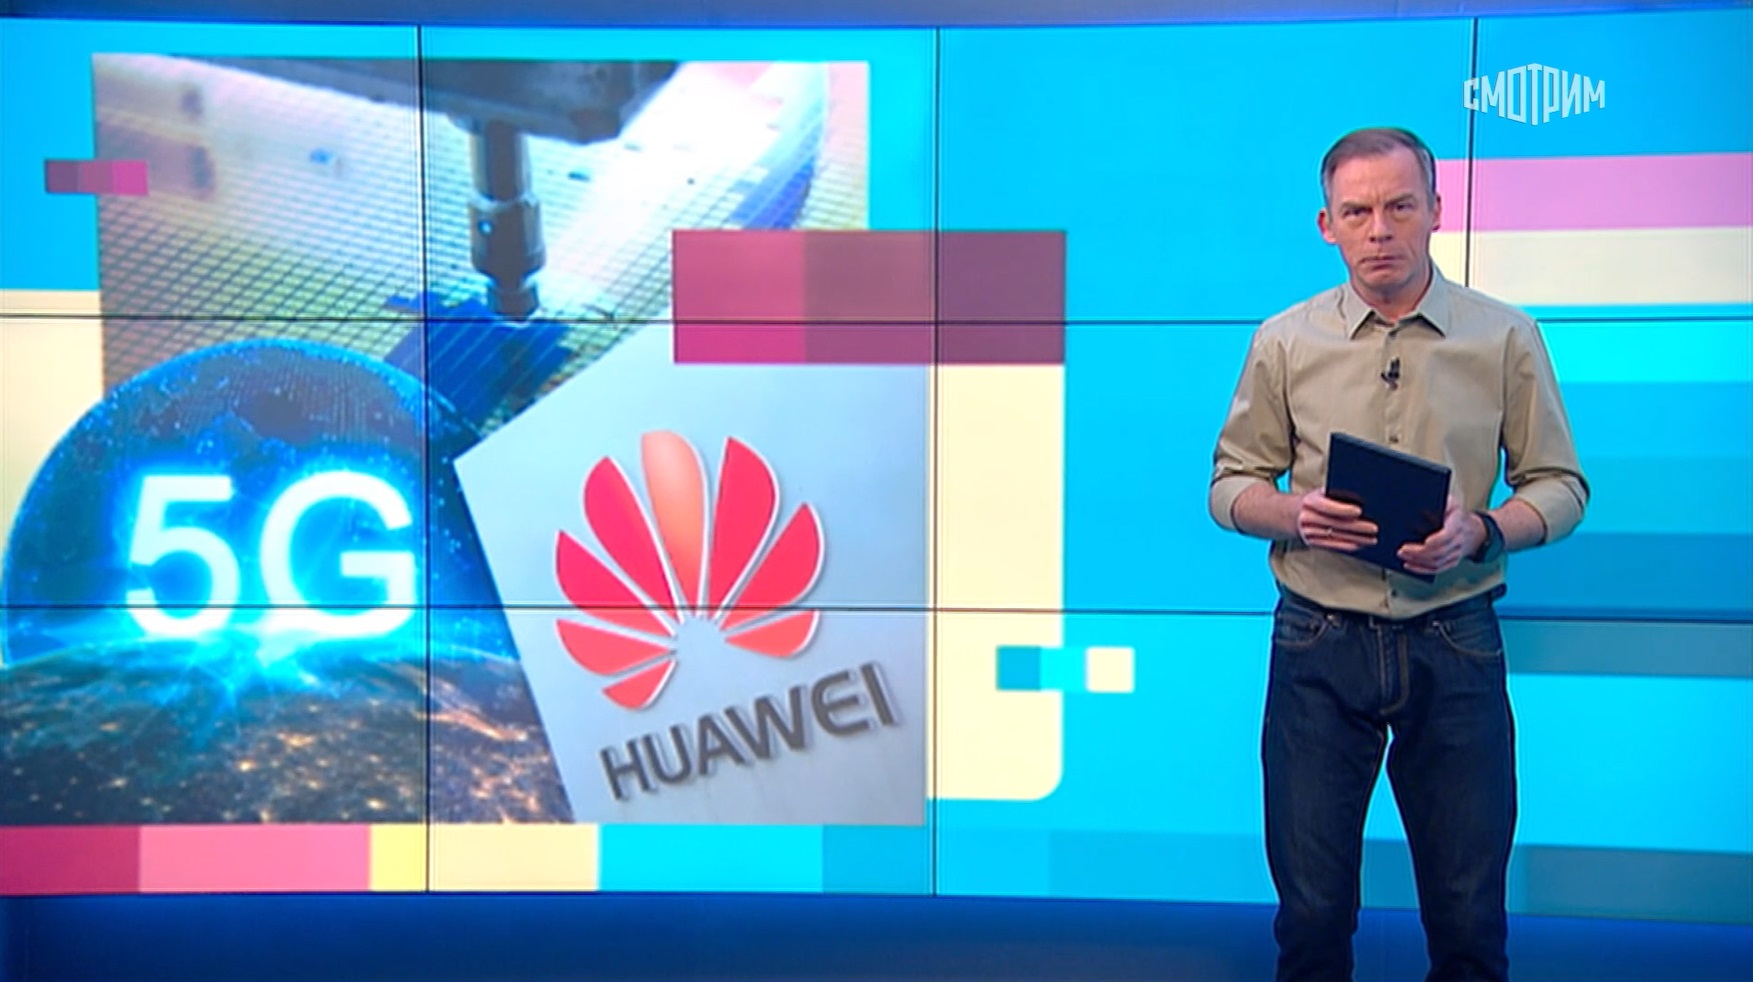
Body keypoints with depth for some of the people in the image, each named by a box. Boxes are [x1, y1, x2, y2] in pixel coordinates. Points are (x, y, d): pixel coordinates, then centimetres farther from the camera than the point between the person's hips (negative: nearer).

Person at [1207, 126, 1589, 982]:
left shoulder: (1507, 339, 2)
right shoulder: (1284, 343, 2)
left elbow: (1560, 486, 5)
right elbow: (1230, 485, 6)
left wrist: (1480, 531, -15)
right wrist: (1294, 512, -15)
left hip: (1455, 646, 0)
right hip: (1319, 645, 0)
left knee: (1468, 912, 9)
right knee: (1312, 908, 8)